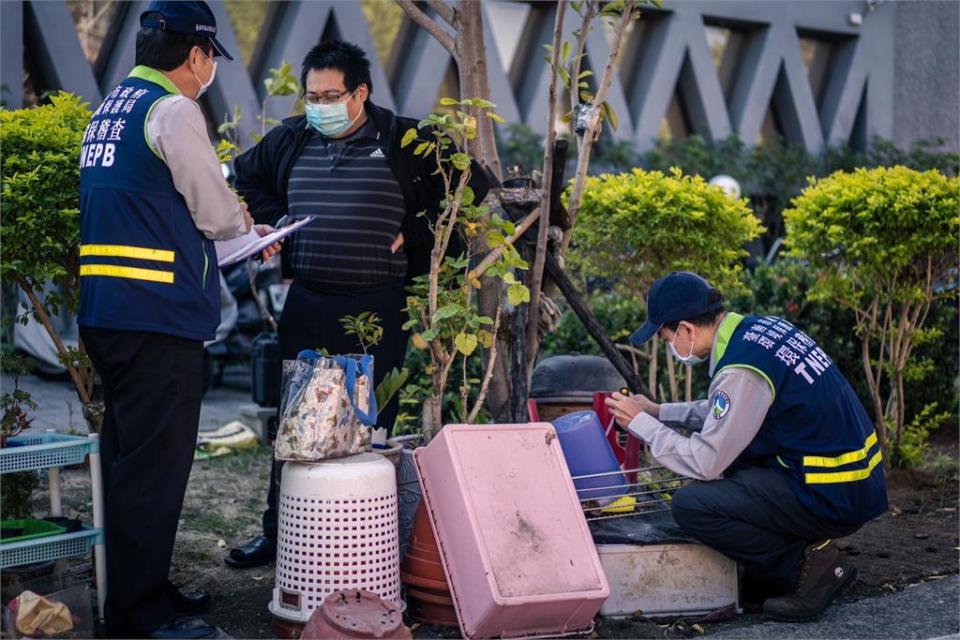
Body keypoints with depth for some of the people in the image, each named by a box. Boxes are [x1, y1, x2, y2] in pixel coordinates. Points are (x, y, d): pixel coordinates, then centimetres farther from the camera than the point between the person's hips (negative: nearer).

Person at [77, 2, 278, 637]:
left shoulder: (110, 109, 16)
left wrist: (220, 214, 17)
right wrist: (242, 220, 14)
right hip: (159, 315, -9)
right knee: (153, 465, -3)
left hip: (105, 310, 9)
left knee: (128, 457, 16)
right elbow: (217, 215, -7)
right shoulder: (174, 111, -11)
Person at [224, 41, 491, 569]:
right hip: (306, 304, 4)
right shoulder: (290, 139, 10)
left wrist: (415, 235, -4)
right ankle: (278, 534, 17)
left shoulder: (404, 141, -4)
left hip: (377, 307, -4)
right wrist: (275, 227, 12)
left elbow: (472, 184, -1)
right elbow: (246, 178, 27)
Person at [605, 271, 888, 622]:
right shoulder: (760, 327, 7)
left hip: (833, 500, -10)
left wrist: (640, 423, -5)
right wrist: (660, 411, 19)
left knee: (691, 505, -13)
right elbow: (731, 412, 22)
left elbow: (705, 463, -16)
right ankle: (809, 549, 13)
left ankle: (808, 564, -5)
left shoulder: (741, 372, -21)